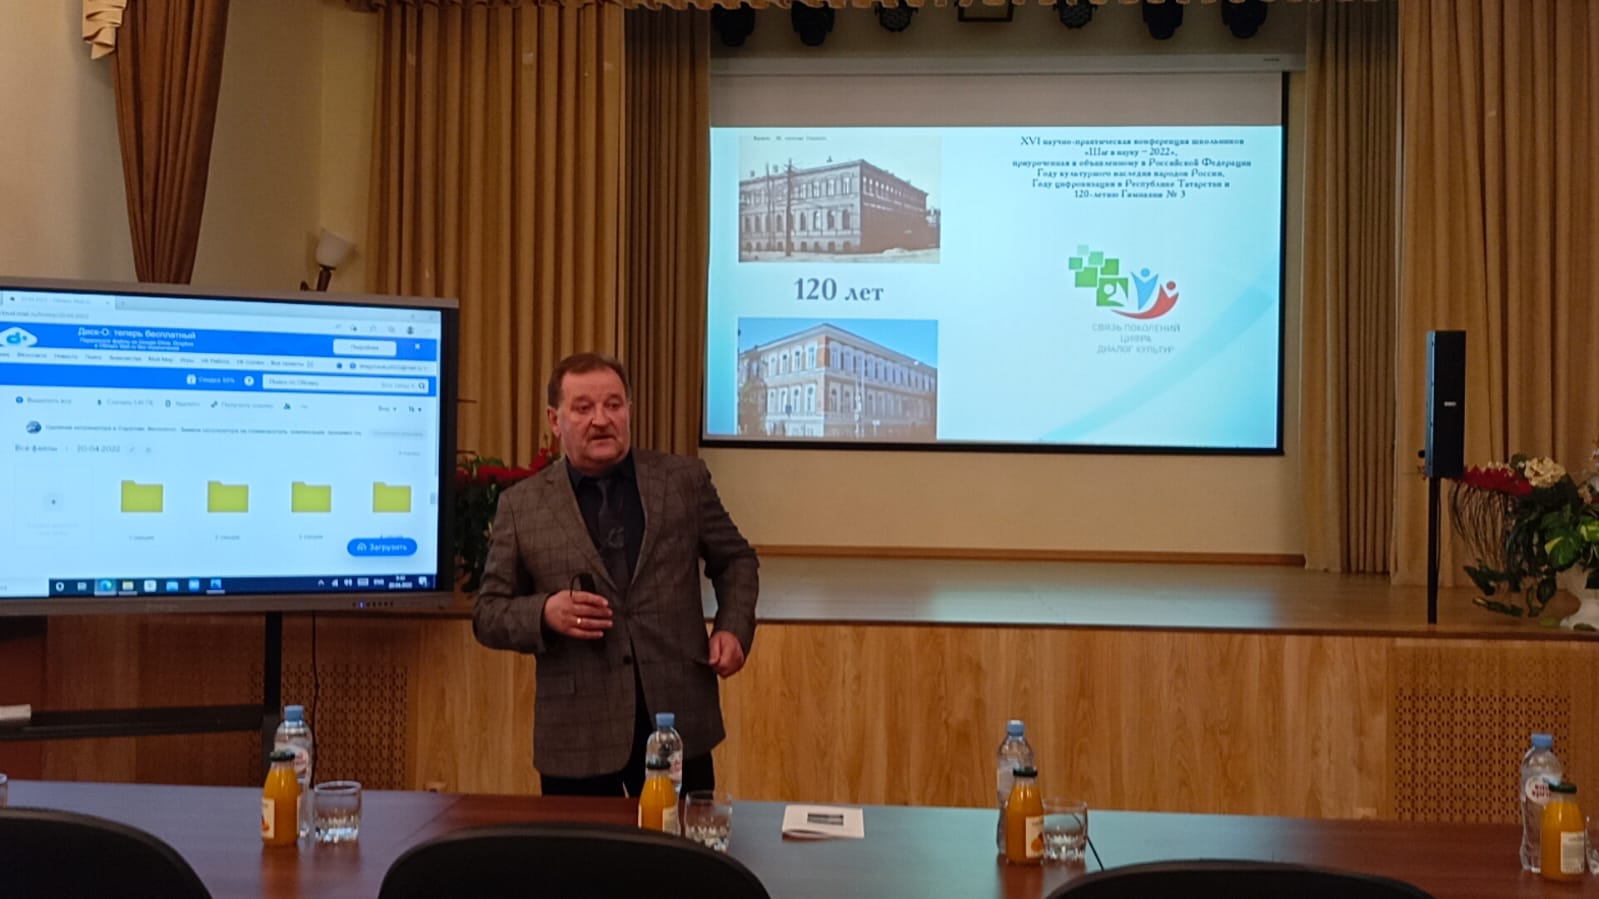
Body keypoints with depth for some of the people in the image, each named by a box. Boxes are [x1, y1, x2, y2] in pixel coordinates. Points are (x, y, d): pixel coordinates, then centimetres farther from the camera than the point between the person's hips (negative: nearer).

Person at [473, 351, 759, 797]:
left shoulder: (684, 479, 5)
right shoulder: (521, 505, 2)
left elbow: (735, 559, 16)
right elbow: (488, 613, 5)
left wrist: (733, 628, -1)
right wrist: (544, 613, -15)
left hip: (680, 720, 1)